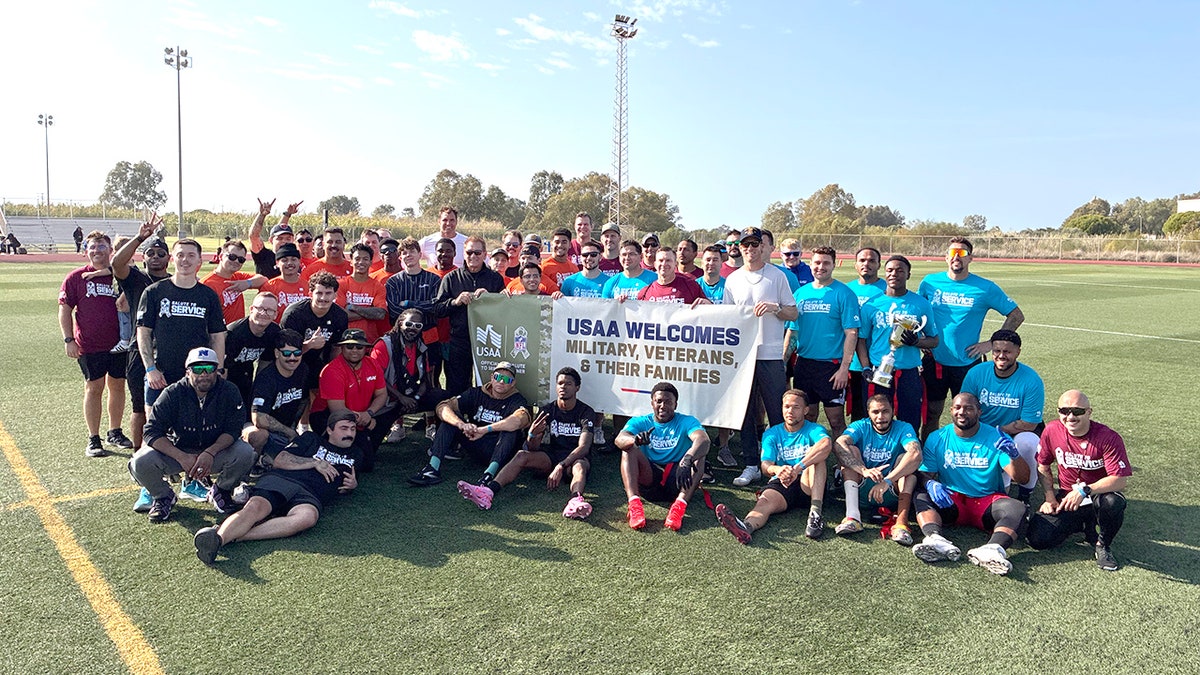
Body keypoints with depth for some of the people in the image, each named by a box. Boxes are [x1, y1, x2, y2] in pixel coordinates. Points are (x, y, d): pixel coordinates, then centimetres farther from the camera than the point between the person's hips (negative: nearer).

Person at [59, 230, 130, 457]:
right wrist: (68, 339, -6)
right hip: (90, 346, -2)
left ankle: (115, 432, 26)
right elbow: (65, 309, 1)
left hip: (119, 344, 2)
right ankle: (93, 439, 12)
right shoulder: (76, 278, 0)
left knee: (117, 386, 11)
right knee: (94, 389, 4)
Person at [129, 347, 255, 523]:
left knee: (245, 453, -29)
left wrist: (210, 453, -32)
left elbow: (233, 429, -14)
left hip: (216, 450, 0)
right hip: (177, 450, 0)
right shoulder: (173, 394, -13)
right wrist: (182, 457, -29)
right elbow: (152, 432, -16)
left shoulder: (229, 392, -12)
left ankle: (221, 492, 2)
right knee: (140, 463, -26)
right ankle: (163, 496, 8)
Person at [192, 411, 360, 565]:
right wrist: (315, 462, 5)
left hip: (310, 495, 0)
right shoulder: (311, 439, 25)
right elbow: (279, 460, 13)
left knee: (308, 516, -39)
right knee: (255, 507, -34)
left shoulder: (355, 456, 32)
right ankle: (217, 537, -60)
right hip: (280, 480, 1)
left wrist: (352, 485, 13)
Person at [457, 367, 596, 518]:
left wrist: (561, 466, -34)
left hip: (575, 458, -3)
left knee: (580, 466, -38)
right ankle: (487, 492, -44)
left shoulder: (586, 412, -6)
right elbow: (533, 448, -1)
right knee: (521, 455, -23)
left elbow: (584, 447, -19)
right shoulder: (547, 409, 5)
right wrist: (532, 435, -27)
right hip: (552, 455, 4)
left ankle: (575, 501, -71)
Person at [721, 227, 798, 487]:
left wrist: (775, 308, -14)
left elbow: (793, 313, 3)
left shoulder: (777, 276, 3)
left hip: (771, 354, -3)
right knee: (745, 412, 7)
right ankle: (751, 465, 16)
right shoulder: (732, 280, 12)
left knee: (778, 413, -2)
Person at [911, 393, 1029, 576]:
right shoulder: (936, 439, 4)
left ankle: (993, 549, -55)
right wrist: (930, 483, -24)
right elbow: (925, 473, 1)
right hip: (951, 502, 1)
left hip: (988, 501, -1)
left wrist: (1013, 454, -28)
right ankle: (936, 541, -53)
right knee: (921, 498, -26)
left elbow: (1022, 478, -7)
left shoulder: (995, 438, -1)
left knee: (1017, 508, -30)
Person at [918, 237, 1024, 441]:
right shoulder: (930, 282, 1)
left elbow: (1016, 315, 4)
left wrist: (991, 344, -4)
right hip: (934, 361, 1)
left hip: (968, 363, -1)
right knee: (931, 414, 9)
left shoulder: (985, 288, -2)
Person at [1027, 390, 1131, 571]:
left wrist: (1084, 490, -34)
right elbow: (1043, 467, 8)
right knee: (1038, 539, -16)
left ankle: (1104, 545, -6)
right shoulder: (1052, 431, -7)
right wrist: (1050, 497, -3)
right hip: (1065, 497, 3)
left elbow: (1120, 480, -24)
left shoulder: (1109, 438, -18)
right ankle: (1084, 527, 15)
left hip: (1099, 495, -3)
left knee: (1113, 503, -40)